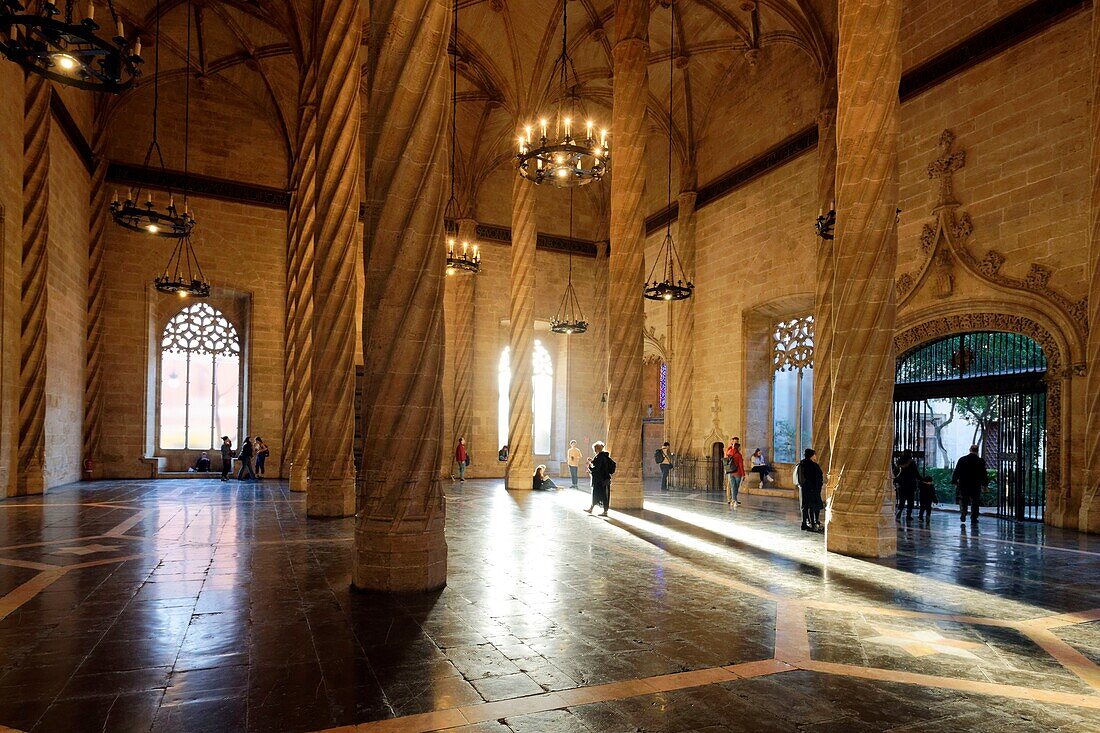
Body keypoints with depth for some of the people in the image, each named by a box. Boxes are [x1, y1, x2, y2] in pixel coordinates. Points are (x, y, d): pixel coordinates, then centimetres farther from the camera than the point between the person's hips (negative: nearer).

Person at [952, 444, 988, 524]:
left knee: (963, 500, 12)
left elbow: (956, 472, 2)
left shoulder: (962, 459, 0)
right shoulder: (980, 461, -4)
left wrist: (954, 481, 10)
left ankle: (963, 515, -1)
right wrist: (985, 484, 8)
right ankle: (973, 518, 7)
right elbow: (984, 474, 0)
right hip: (976, 485, -1)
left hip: (963, 484, 1)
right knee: (975, 502, 8)